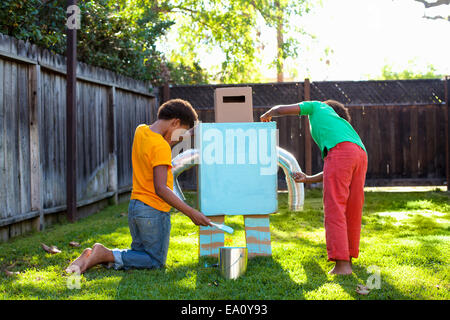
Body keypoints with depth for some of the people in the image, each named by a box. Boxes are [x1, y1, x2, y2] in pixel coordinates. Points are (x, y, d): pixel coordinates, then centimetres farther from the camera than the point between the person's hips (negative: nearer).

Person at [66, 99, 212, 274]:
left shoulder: (140, 131, 5)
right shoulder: (161, 147, -20)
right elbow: (160, 189, -27)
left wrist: (173, 141, 13)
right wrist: (191, 212, -28)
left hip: (135, 206, 9)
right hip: (154, 210, -9)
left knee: (139, 254, 21)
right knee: (155, 262, 4)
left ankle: (95, 256, 2)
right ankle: (106, 255, -8)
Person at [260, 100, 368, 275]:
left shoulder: (318, 107, 30)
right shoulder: (344, 125, 41)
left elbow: (279, 110, 27)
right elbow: (334, 173, 36)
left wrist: (267, 115, 50)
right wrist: (308, 179, 44)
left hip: (340, 150, -7)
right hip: (361, 154, 7)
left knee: (334, 209, -9)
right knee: (352, 212, 13)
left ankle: (341, 265, -16)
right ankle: (348, 259, 20)